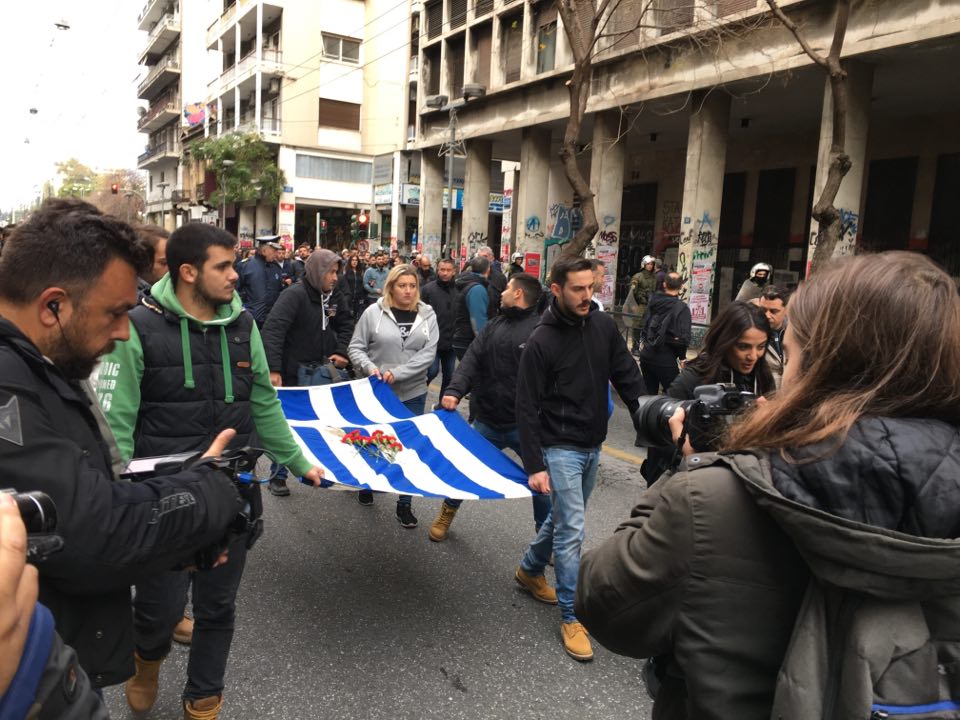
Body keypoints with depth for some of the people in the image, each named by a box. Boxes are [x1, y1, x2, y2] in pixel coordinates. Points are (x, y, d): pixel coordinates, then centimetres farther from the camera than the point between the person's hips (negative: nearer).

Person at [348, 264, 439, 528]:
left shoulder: (427, 315, -2)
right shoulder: (374, 312, -7)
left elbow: (428, 353, -10)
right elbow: (356, 347, -3)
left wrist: (397, 373, -18)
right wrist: (369, 367, -21)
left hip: (413, 392, 1)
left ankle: (405, 503, 19)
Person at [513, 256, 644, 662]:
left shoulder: (603, 326, -1)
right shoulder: (541, 341, -16)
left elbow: (627, 378, 5)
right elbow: (527, 408, -13)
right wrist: (534, 467, -16)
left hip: (593, 446, 6)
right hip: (560, 448, -6)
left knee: (563, 519, 20)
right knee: (572, 530, -5)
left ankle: (530, 570, 44)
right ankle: (570, 617, 10)